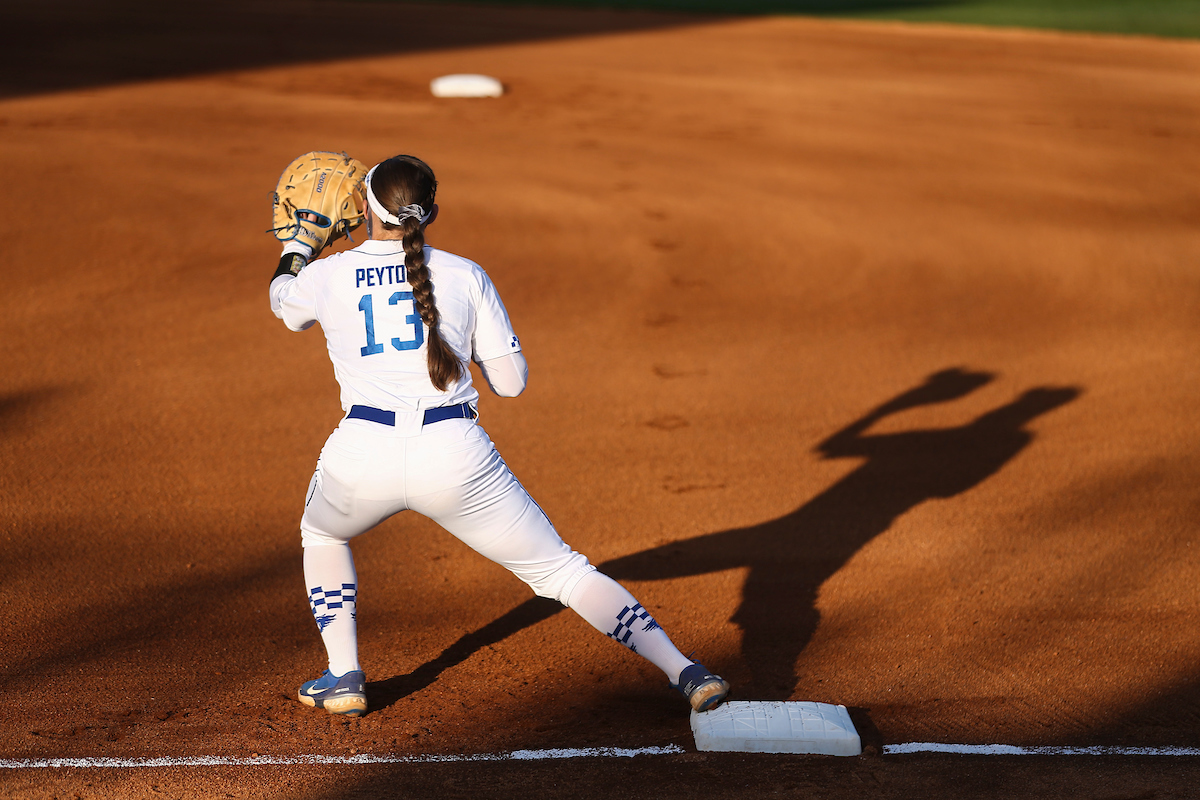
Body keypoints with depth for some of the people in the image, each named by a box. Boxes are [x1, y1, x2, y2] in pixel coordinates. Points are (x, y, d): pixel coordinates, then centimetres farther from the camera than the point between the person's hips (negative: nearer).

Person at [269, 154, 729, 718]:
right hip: (455, 456, 0)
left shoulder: (328, 276, 9)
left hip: (363, 455, 0)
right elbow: (511, 380, 11)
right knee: (561, 569, 10)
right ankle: (685, 674, 0)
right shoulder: (465, 276, 9)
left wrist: (297, 247, 52)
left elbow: (284, 304, 33)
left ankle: (343, 677, 24)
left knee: (321, 535, 34)